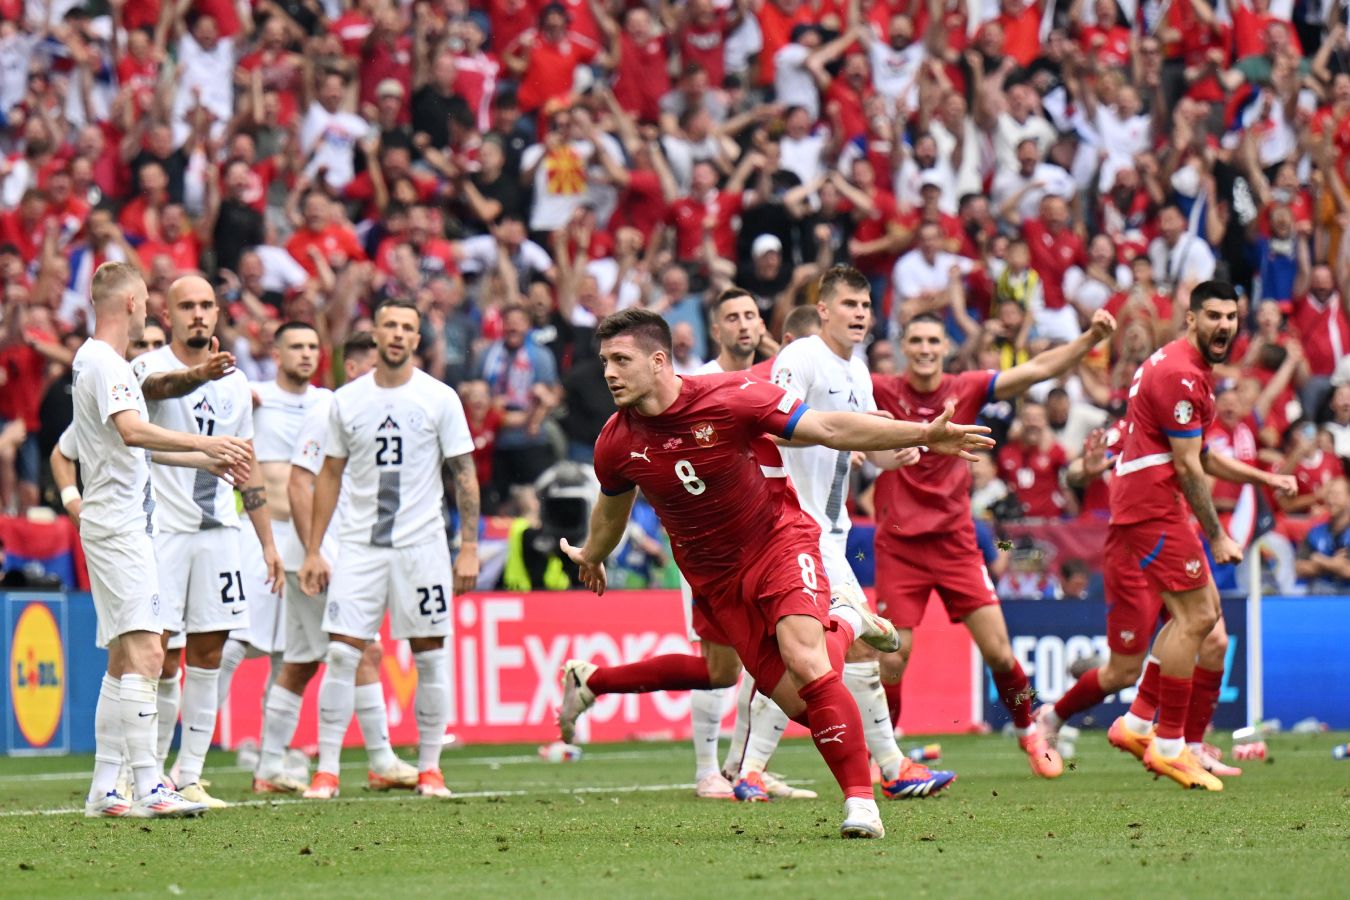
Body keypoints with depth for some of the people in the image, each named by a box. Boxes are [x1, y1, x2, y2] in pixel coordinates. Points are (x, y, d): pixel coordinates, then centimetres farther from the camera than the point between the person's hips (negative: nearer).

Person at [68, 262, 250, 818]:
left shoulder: (95, 361, 19)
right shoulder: (104, 364, -13)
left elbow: (136, 445, 30)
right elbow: (131, 431, -30)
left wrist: (208, 459, 34)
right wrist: (202, 443, -36)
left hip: (115, 526, 11)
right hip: (118, 526, -11)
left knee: (123, 660, 11)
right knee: (144, 652, -17)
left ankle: (104, 789, 12)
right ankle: (148, 788, -23)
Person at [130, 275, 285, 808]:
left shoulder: (233, 381, 13)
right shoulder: (150, 368, -6)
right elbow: (158, 386, -33)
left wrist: (268, 541, 17)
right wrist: (199, 375, -55)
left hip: (218, 529, 5)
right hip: (161, 529, -5)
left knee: (208, 655, 4)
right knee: (161, 659, -6)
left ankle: (189, 777, 9)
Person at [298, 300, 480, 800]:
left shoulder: (439, 399, 1)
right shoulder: (346, 401, 7)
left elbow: (464, 475, 2)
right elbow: (330, 476, 12)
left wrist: (469, 546, -6)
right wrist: (313, 551, 8)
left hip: (421, 545, -1)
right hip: (360, 546, 1)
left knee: (429, 656, 1)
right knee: (341, 652, -7)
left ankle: (429, 768, 11)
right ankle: (326, 770, -4)